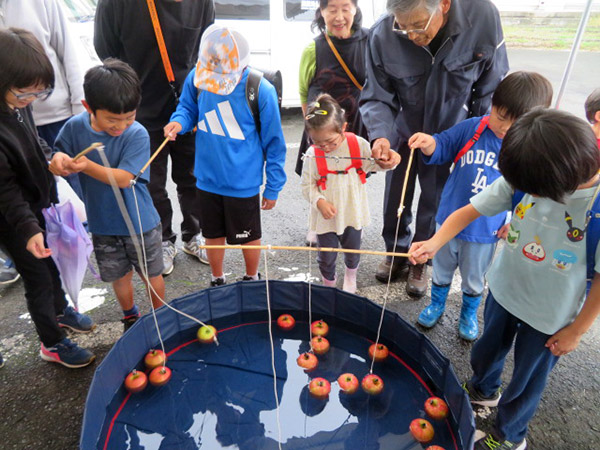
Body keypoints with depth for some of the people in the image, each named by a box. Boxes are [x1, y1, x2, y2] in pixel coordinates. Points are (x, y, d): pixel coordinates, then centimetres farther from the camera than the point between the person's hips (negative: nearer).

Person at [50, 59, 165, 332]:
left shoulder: (137, 135, -20)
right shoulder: (75, 128, -9)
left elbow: (123, 178, -25)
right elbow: (58, 169, -2)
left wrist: (87, 166, -41)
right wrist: (58, 161, -26)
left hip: (140, 223, -3)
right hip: (103, 225, 3)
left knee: (151, 275, 14)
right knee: (120, 277, 19)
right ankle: (130, 319, 45)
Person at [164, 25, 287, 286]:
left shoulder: (261, 90, -19)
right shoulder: (196, 78, -9)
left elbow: (274, 143, -11)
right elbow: (188, 108, 11)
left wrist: (273, 187, -6)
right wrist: (179, 121, -14)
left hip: (244, 183, -3)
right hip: (208, 178, 4)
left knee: (248, 237, 15)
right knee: (213, 235, 20)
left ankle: (252, 281, 43)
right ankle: (217, 281, 45)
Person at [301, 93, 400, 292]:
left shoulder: (359, 145, -13)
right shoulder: (312, 154, -16)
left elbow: (373, 164, 0)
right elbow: (307, 185, -9)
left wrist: (389, 159, -21)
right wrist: (320, 202, -25)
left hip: (353, 213, 2)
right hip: (326, 216, -1)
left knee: (353, 252, 23)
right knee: (327, 258, 12)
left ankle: (350, 278, 54)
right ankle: (329, 285, 42)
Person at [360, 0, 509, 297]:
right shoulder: (382, 36, -26)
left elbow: (492, 87, -11)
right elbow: (376, 97, -16)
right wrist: (380, 134, -35)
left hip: (449, 131, 0)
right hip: (402, 130, 1)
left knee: (434, 200, 10)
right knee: (395, 197, 13)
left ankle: (421, 261, 33)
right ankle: (396, 251, 38)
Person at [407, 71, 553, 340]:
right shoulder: (471, 128, -14)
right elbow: (442, 149, -2)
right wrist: (430, 144, -25)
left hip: (485, 230, 0)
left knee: (474, 278, 21)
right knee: (441, 269, 22)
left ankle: (469, 314, 49)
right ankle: (436, 305, 48)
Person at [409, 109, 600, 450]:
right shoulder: (524, 179, -21)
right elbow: (470, 211, -15)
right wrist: (435, 242, -33)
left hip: (551, 316, -3)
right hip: (504, 291, 3)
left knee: (527, 381, 19)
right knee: (487, 350, 28)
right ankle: (482, 390, 61)